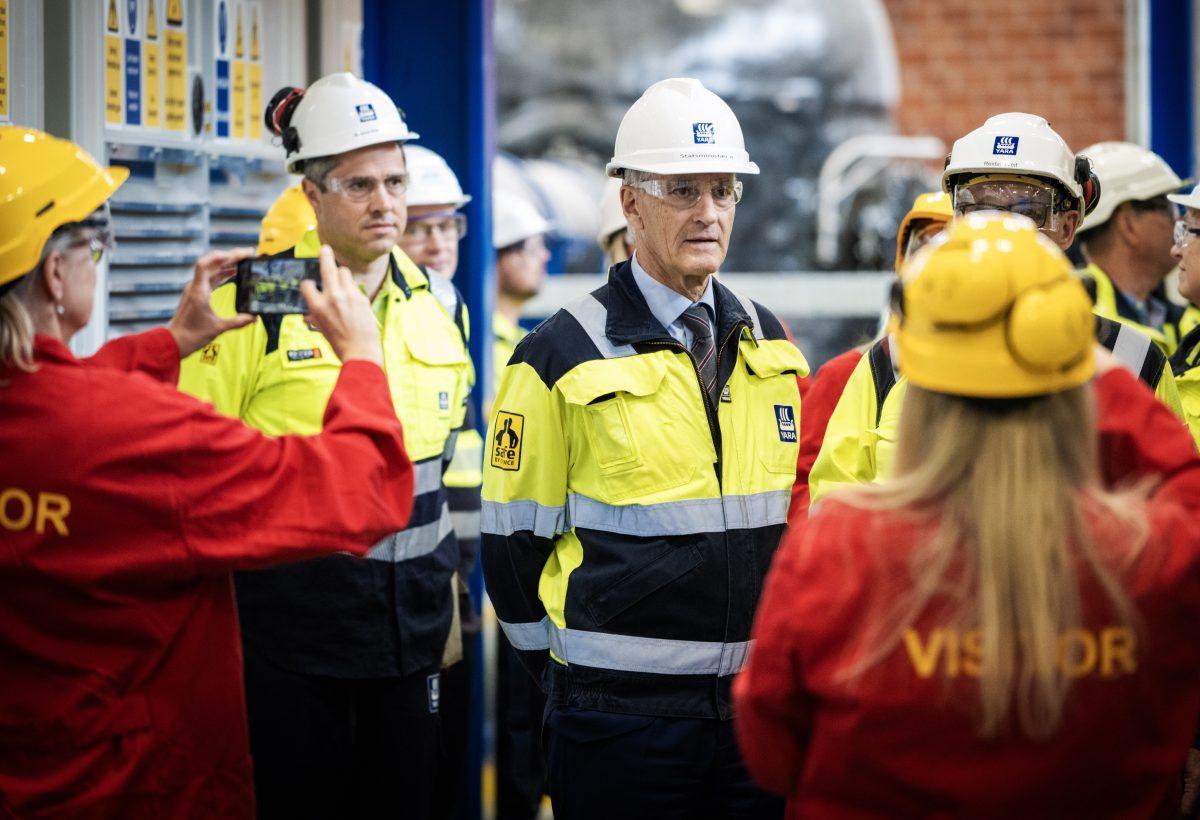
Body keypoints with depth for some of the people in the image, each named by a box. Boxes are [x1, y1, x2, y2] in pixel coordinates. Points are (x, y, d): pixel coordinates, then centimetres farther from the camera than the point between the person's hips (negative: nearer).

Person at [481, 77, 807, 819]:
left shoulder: (771, 346, 9)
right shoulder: (563, 357, -7)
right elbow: (514, 542, -2)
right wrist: (578, 675, 1)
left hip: (759, 702, 5)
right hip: (623, 721, -4)